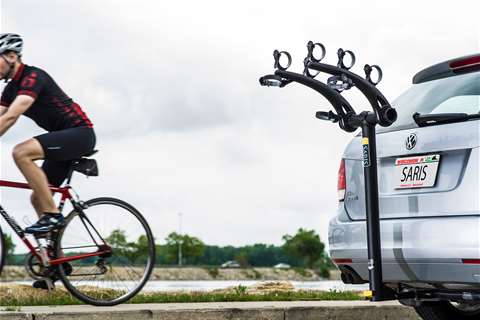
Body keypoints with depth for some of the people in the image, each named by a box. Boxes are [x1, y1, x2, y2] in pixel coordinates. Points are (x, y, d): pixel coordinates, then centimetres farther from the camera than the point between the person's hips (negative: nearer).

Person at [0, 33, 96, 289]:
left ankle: (53, 215, -20)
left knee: (21, 152, -28)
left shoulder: (33, 77, -18)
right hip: (63, 139, 10)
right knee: (37, 198, 6)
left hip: (80, 133, -10)